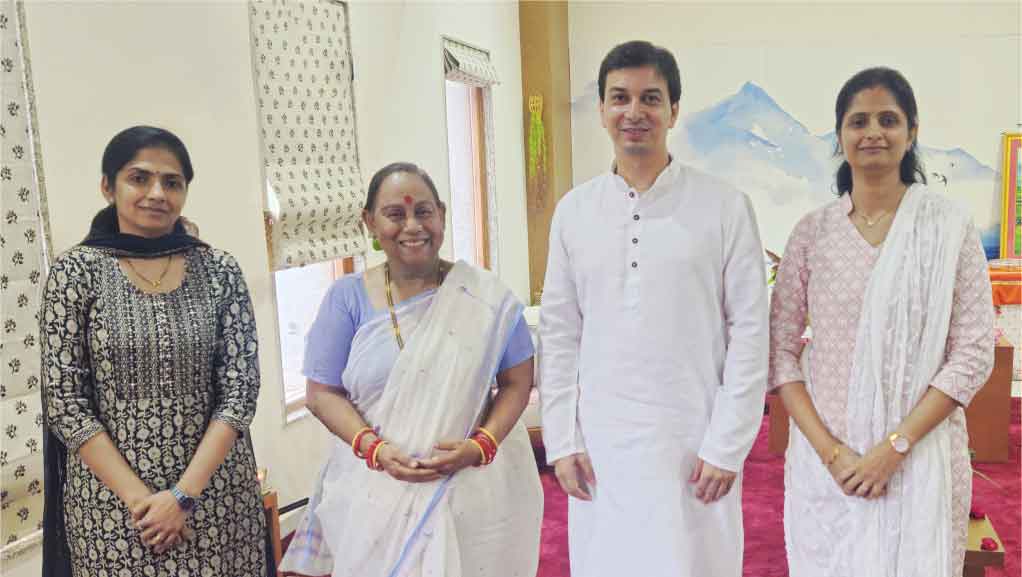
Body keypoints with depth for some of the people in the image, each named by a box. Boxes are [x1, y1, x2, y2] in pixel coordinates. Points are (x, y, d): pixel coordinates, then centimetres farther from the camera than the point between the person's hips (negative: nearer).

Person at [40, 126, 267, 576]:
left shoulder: (220, 271, -1)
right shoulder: (75, 272, -4)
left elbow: (241, 388, -5)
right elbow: (64, 402, -6)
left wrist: (185, 493, -13)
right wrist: (139, 497, -13)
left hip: (217, 493, 2)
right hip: (113, 498, -1)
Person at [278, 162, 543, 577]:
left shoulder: (485, 296, -2)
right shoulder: (348, 297, -1)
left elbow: (517, 382, 0)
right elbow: (322, 391, 0)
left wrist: (482, 444, -16)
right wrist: (373, 448, -15)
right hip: (377, 492, 1)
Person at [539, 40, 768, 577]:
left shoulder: (725, 206, -4)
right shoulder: (573, 210, 4)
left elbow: (749, 333, -4)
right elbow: (559, 334, 6)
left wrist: (726, 447, -7)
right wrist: (562, 441, 2)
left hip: (693, 445, -2)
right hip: (600, 445, 3)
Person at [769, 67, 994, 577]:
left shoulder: (950, 228, -3)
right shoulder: (812, 232, 1)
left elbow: (975, 351, -6)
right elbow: (780, 348, 0)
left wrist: (896, 445, -13)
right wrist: (829, 450, -9)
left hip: (920, 454, -1)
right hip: (825, 454, 1)